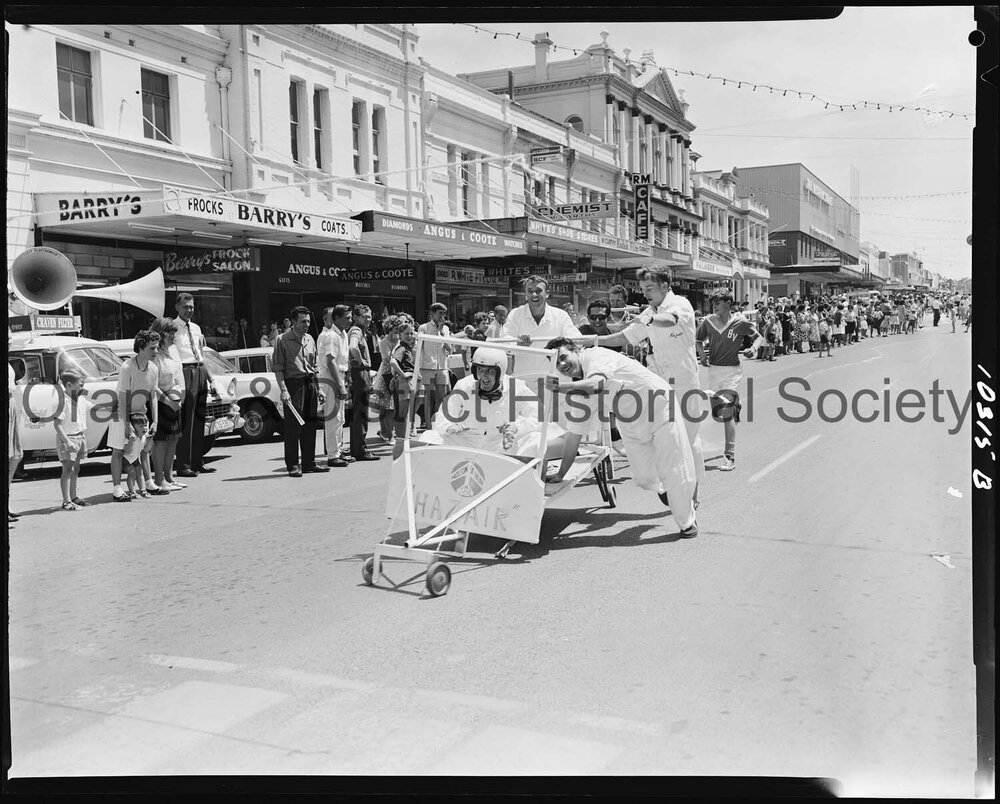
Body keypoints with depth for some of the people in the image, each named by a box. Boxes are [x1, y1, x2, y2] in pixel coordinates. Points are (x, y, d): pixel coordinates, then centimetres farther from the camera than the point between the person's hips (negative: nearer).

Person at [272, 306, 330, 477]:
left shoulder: (310, 339, 15)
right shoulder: (283, 340, -4)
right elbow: (278, 368, -9)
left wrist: (319, 388, 16)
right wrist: (283, 390, -18)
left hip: (310, 384, 6)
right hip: (293, 384, -6)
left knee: (310, 425, 8)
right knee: (292, 426, -5)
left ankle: (309, 463, 17)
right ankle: (293, 465, 1)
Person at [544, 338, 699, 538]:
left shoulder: (596, 355, -22)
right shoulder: (577, 389, -2)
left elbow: (597, 384, -45)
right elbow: (574, 434, 3)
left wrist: (561, 387, -48)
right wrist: (560, 474, 4)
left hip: (659, 407, -6)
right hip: (632, 427, 6)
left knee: (674, 472, -4)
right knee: (644, 477, 0)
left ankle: (687, 522, 17)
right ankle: (662, 488, 36)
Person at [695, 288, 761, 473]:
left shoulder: (740, 322, -8)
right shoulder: (708, 321, 1)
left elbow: (758, 337, 6)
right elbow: (699, 340, 18)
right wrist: (702, 354, 2)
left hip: (731, 371, -4)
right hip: (712, 370, 4)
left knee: (726, 413, -15)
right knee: (716, 414, 8)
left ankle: (730, 456, -11)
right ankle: (736, 407, 44)